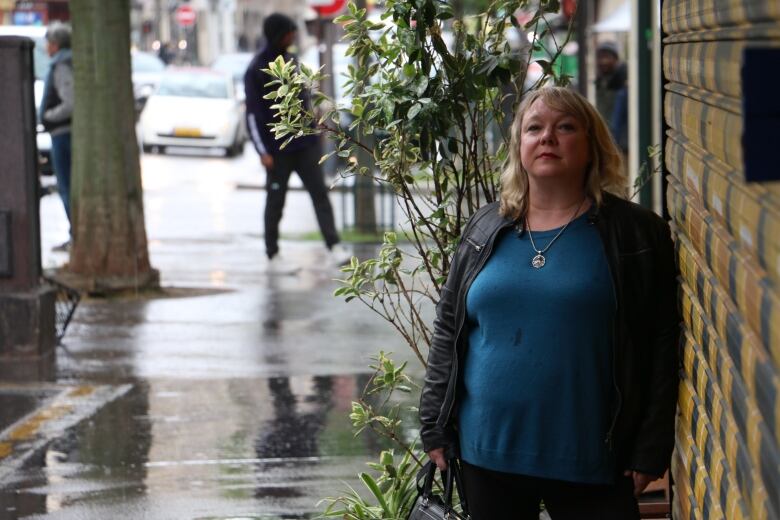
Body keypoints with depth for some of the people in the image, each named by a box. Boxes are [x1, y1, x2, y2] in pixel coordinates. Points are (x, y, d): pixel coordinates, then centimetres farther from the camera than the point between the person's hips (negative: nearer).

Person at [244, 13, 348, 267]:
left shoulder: (290, 60, 10)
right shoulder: (257, 69, -10)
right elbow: (253, 115, -11)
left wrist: (312, 126, 16)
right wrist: (263, 152, -15)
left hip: (305, 143, 5)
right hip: (278, 149, -5)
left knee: (319, 191, -4)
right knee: (276, 200, 4)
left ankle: (334, 246, -10)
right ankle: (272, 253, 16)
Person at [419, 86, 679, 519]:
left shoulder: (636, 233, -2)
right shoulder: (485, 229, 8)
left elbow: (660, 346, -3)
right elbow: (448, 331, 12)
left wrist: (650, 450, -7)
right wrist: (435, 427, 7)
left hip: (589, 457, -3)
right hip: (488, 451, 3)